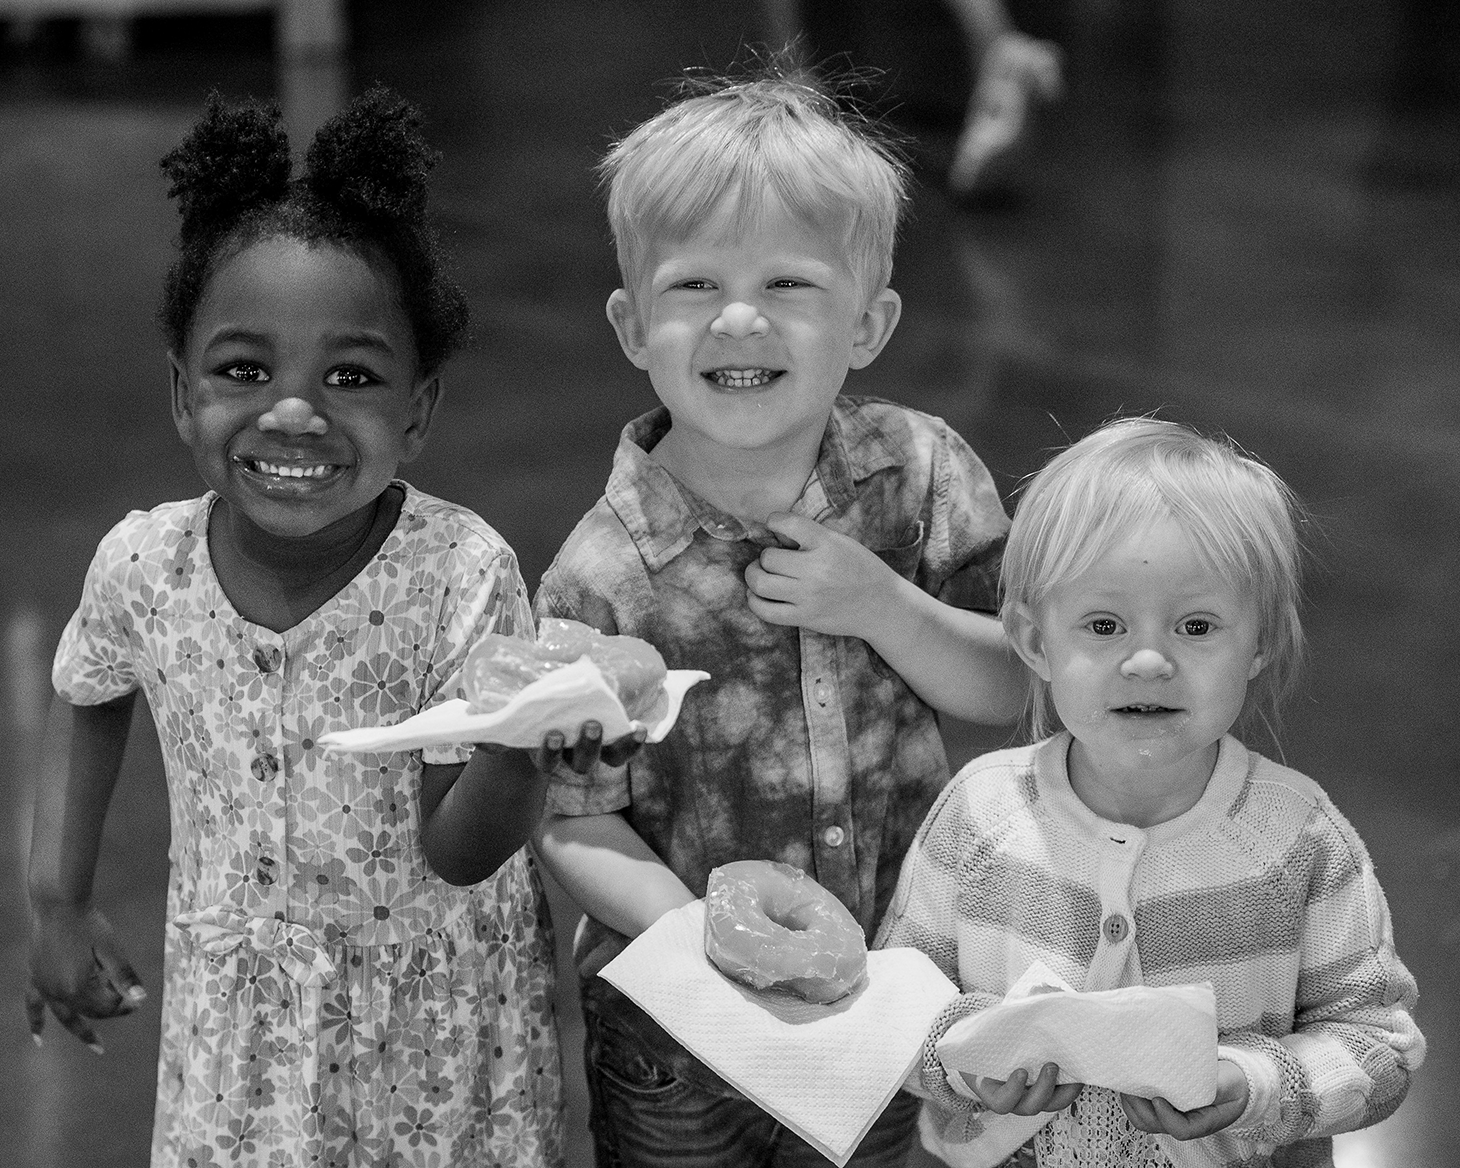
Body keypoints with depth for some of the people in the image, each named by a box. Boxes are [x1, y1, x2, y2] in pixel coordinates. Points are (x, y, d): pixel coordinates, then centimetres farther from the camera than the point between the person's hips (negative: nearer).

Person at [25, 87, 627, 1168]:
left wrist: (516, 752, -43)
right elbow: (91, 705, 9)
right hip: (238, 1004, 2)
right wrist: (59, 898, 2)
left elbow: (456, 853, -23)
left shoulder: (463, 573, -23)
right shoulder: (141, 565, -15)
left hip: (437, 1004, -2)